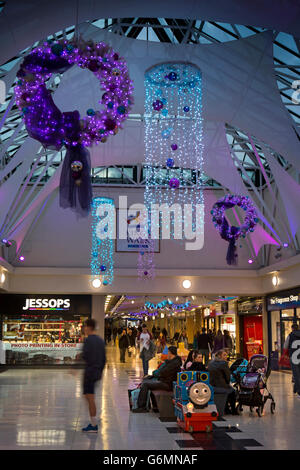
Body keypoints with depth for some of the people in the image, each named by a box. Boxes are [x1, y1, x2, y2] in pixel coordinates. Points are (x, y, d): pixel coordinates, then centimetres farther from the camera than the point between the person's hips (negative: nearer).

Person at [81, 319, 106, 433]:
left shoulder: (88, 340, -12)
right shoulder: (100, 340, 13)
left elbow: (84, 356, -20)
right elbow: (104, 359, 16)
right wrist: (100, 371, 21)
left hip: (89, 371, -8)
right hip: (97, 372, 8)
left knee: (90, 398, -4)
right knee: (88, 396, 18)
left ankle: (94, 425, -1)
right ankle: (93, 422, 20)